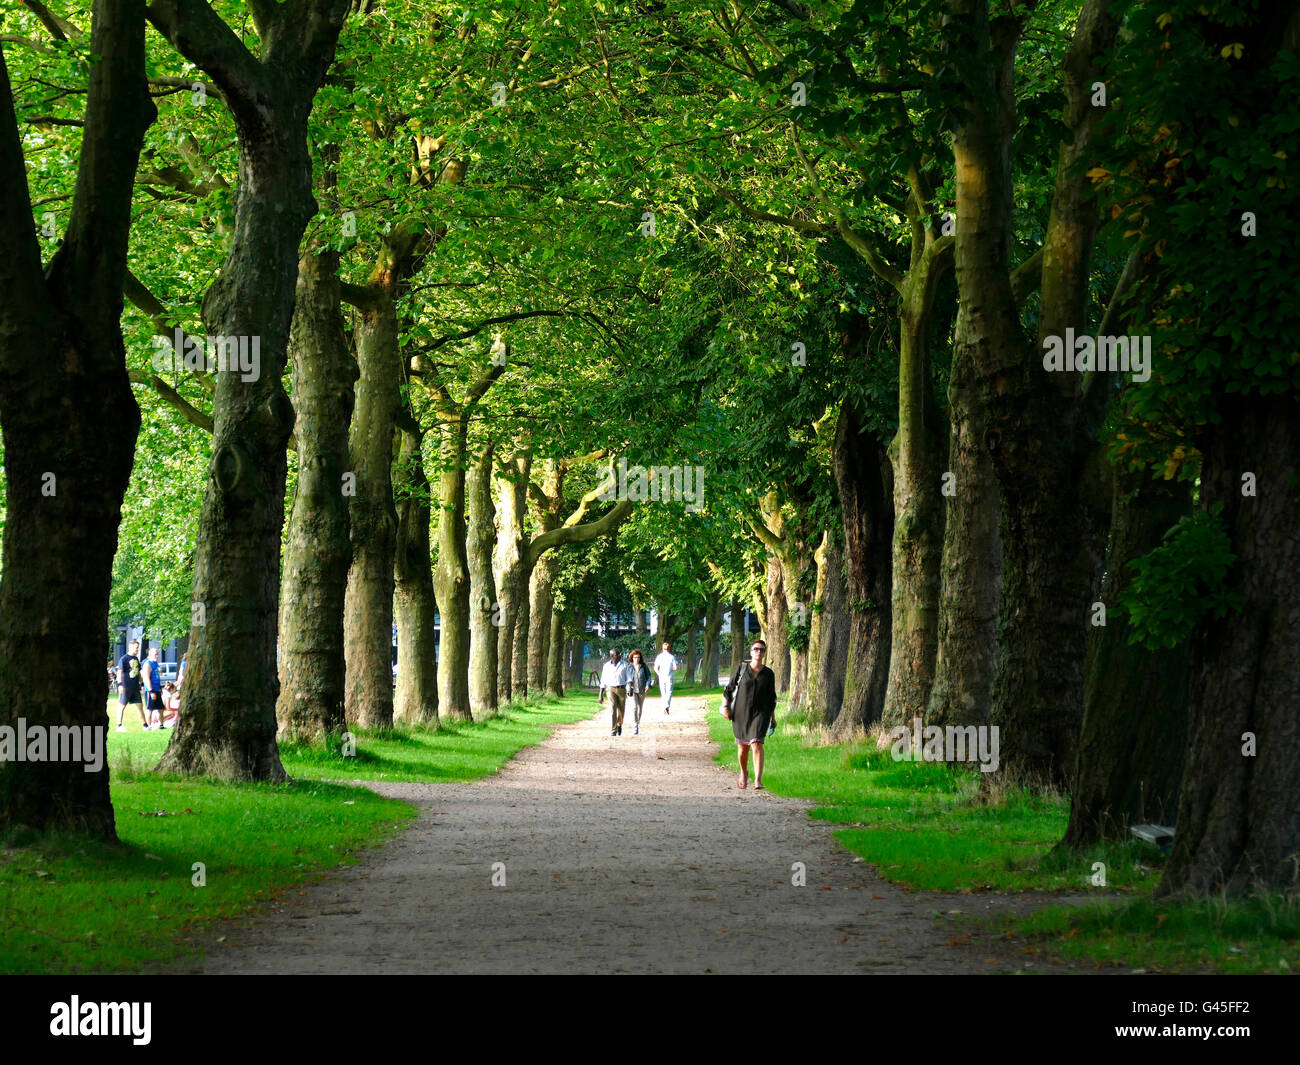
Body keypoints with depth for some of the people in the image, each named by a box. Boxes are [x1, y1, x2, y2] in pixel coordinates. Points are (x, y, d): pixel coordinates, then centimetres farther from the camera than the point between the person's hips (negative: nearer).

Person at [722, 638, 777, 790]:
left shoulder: (768, 674, 4)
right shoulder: (742, 669, 1)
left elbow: (771, 698, 13)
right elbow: (730, 688, 7)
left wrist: (773, 718, 15)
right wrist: (725, 706, -3)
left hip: (760, 714, -1)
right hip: (740, 714, 1)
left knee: (756, 744, -18)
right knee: (742, 747, 10)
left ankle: (758, 781, -24)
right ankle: (744, 773, 39)